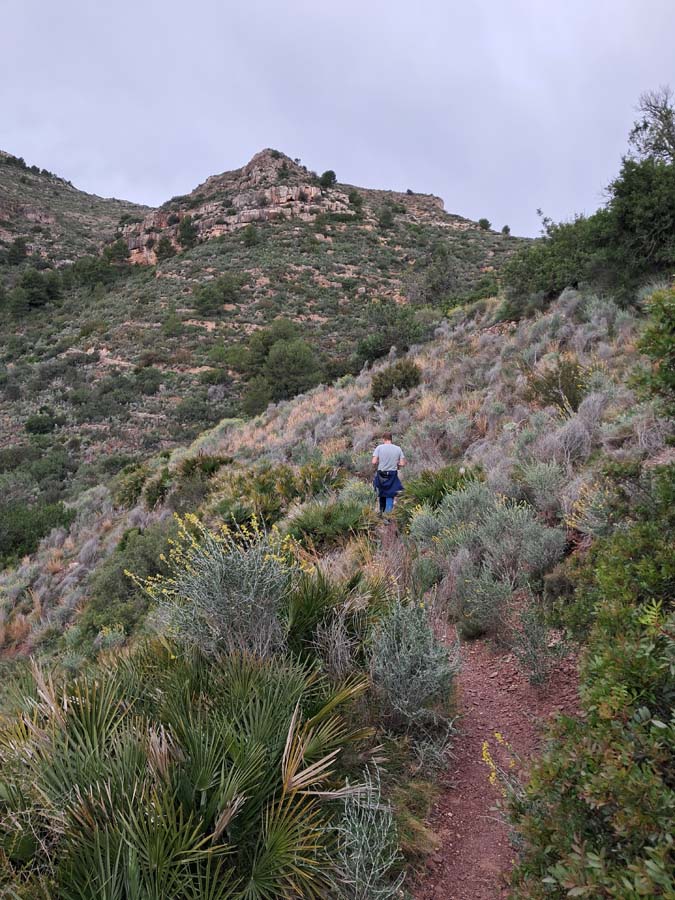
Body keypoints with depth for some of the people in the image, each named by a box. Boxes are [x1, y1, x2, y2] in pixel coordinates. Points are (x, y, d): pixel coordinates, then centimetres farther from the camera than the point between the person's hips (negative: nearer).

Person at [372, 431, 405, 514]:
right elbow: (402, 464, -4)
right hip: (393, 476, 0)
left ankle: (381, 512, 29)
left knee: (382, 495, 17)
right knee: (390, 497, 4)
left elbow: (374, 462, -12)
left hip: (381, 476, 0)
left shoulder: (379, 447, -5)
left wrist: (377, 468, 8)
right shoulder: (398, 448, 1)